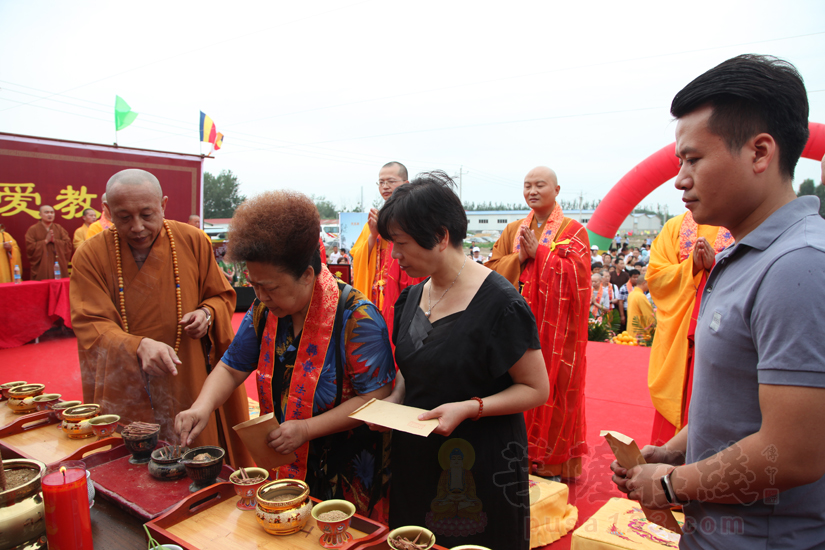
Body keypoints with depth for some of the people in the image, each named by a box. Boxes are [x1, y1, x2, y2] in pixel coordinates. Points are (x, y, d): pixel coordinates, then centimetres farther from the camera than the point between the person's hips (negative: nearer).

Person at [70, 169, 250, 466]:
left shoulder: (193, 241, -2)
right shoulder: (91, 255, -5)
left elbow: (222, 296, 9)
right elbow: (90, 324, -12)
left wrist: (207, 313, -14)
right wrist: (139, 346, -30)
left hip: (189, 387, 1)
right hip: (125, 394, 0)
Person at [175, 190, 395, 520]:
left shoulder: (355, 316, -23)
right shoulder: (263, 312, -3)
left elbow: (375, 396, -21)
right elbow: (232, 368, 6)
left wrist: (307, 428, -25)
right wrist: (203, 406, -13)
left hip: (345, 469, -5)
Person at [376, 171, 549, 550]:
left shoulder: (499, 304, -18)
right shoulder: (412, 297, 4)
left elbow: (537, 389, -13)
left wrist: (470, 407, -24)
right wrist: (393, 402, -3)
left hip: (481, 468, -6)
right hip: (415, 459, 6)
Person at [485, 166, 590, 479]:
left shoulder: (574, 231, 1)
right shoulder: (513, 230, 13)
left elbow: (577, 273, -13)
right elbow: (491, 270, 7)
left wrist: (538, 251, -14)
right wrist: (520, 257, -10)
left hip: (555, 330, -3)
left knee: (551, 388, 1)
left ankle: (553, 462, 17)